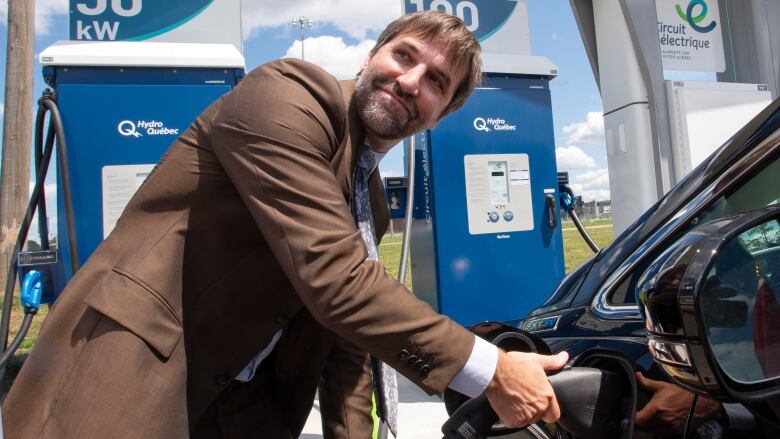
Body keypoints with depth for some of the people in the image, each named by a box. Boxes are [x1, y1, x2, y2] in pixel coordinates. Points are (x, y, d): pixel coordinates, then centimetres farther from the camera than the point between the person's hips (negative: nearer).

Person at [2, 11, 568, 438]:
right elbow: (333, 279, -26)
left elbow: (351, 322, 13)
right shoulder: (287, 94, -16)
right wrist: (492, 371, -20)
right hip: (133, 373, -7)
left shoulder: (369, 201, 9)